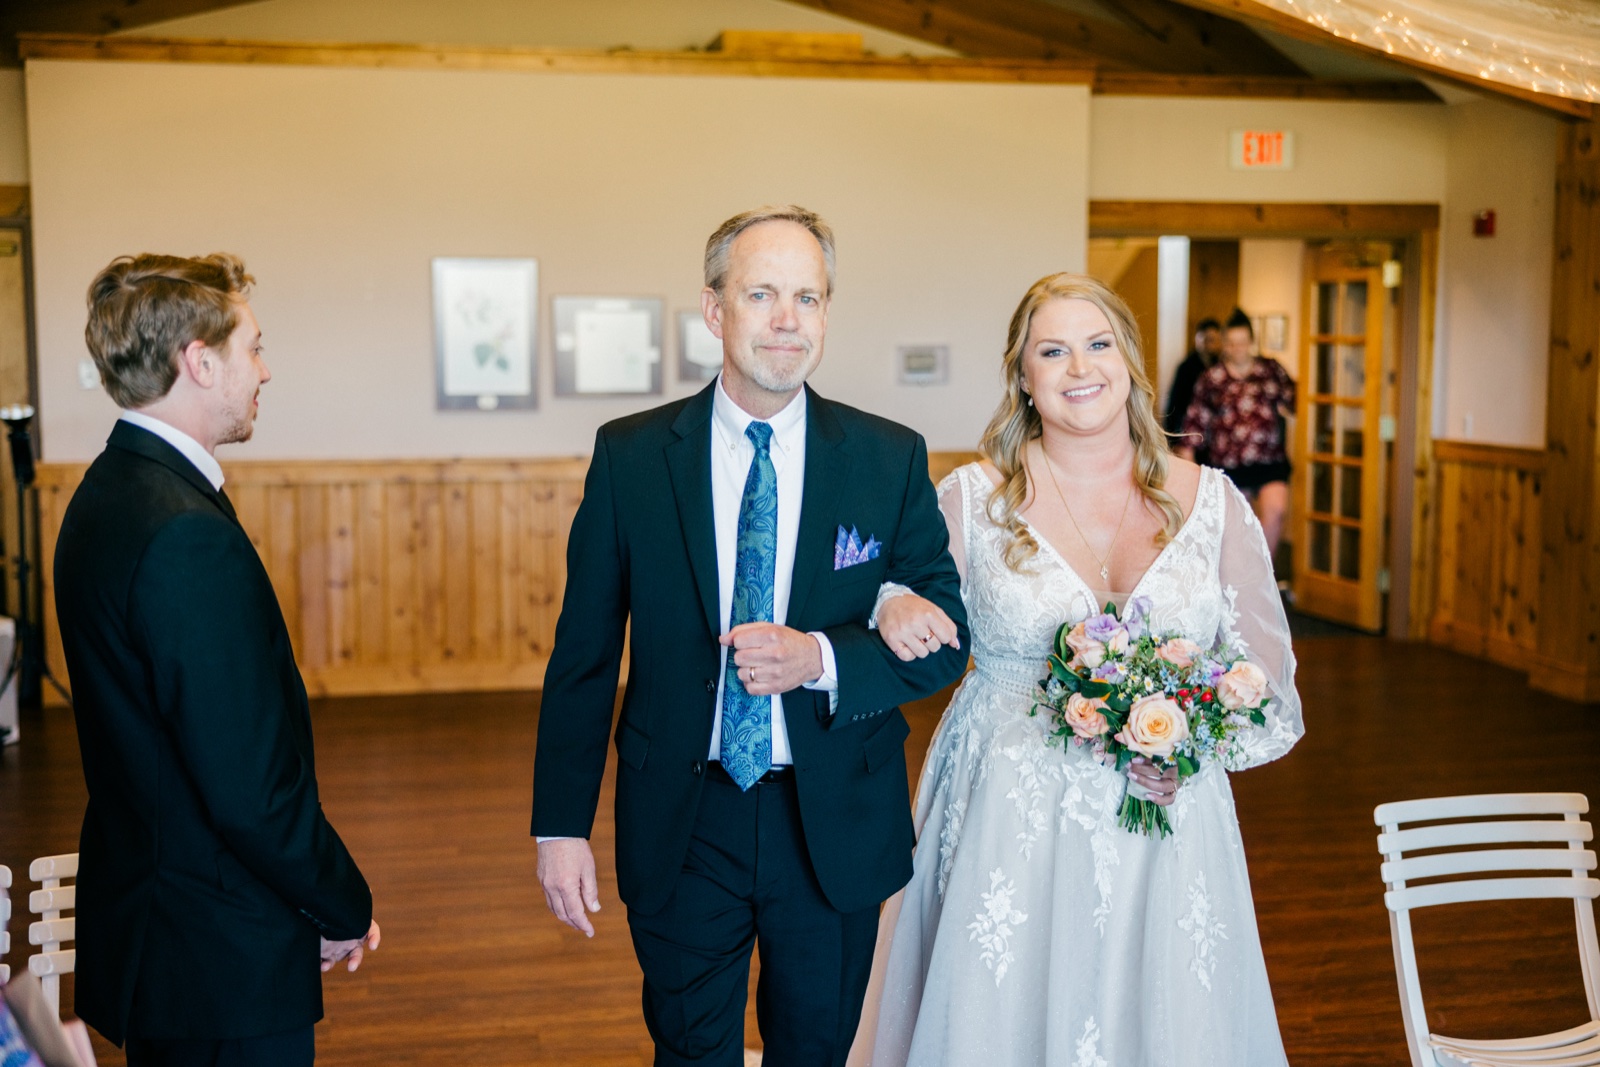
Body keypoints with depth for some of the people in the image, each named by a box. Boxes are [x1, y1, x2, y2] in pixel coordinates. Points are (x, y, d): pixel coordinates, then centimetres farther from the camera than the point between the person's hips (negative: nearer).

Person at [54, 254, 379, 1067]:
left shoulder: (110, 492, 6)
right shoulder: (189, 537, -25)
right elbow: (251, 786, -26)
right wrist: (344, 910, -10)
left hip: (145, 923, 10)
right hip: (221, 961, -10)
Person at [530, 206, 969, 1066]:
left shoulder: (891, 459, -4)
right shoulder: (630, 456, -4)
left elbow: (947, 636, -2)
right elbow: (583, 653, -1)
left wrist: (821, 660, -21)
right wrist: (562, 827, -4)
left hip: (836, 825, 1)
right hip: (682, 824, -1)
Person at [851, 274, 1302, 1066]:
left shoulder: (1211, 502, 5)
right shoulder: (971, 499, 0)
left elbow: (1267, 675, 9)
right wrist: (895, 607, -16)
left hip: (1165, 831, 2)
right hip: (1010, 830, -1)